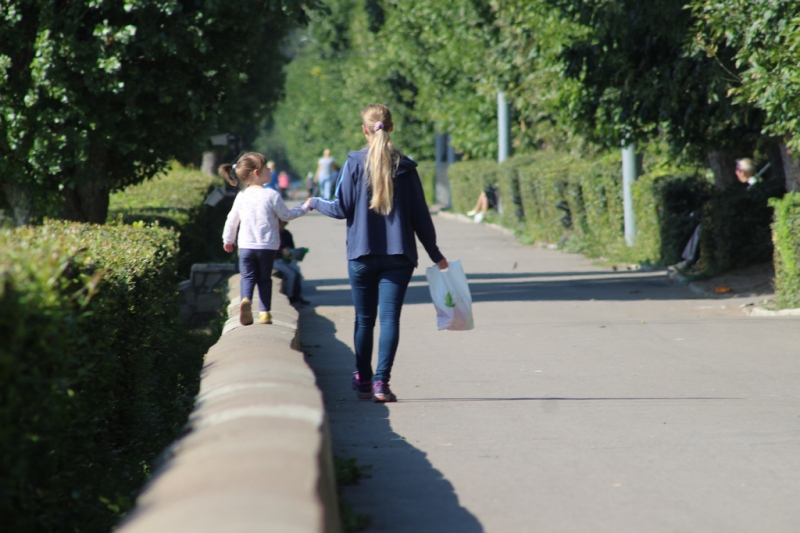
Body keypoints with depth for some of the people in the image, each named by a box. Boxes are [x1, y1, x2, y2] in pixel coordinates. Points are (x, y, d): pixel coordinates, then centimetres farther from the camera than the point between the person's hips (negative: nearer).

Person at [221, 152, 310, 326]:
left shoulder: (241, 196, 2)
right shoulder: (271, 195, -11)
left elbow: (232, 220, 10)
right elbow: (286, 215, -1)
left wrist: (228, 240, 24)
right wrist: (304, 208, 13)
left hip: (246, 245, 2)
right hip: (267, 246, -2)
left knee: (248, 277, 7)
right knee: (264, 278, 11)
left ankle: (246, 299, -21)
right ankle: (265, 312, 7)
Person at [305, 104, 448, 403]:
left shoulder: (355, 163, -3)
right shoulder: (405, 167, 1)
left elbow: (342, 209, -3)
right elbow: (420, 216, 3)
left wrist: (315, 203, 17)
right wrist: (435, 255, 11)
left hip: (361, 255, 0)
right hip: (398, 255, 0)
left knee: (364, 319, 10)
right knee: (390, 318, -1)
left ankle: (363, 383, 16)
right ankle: (381, 382, -12)